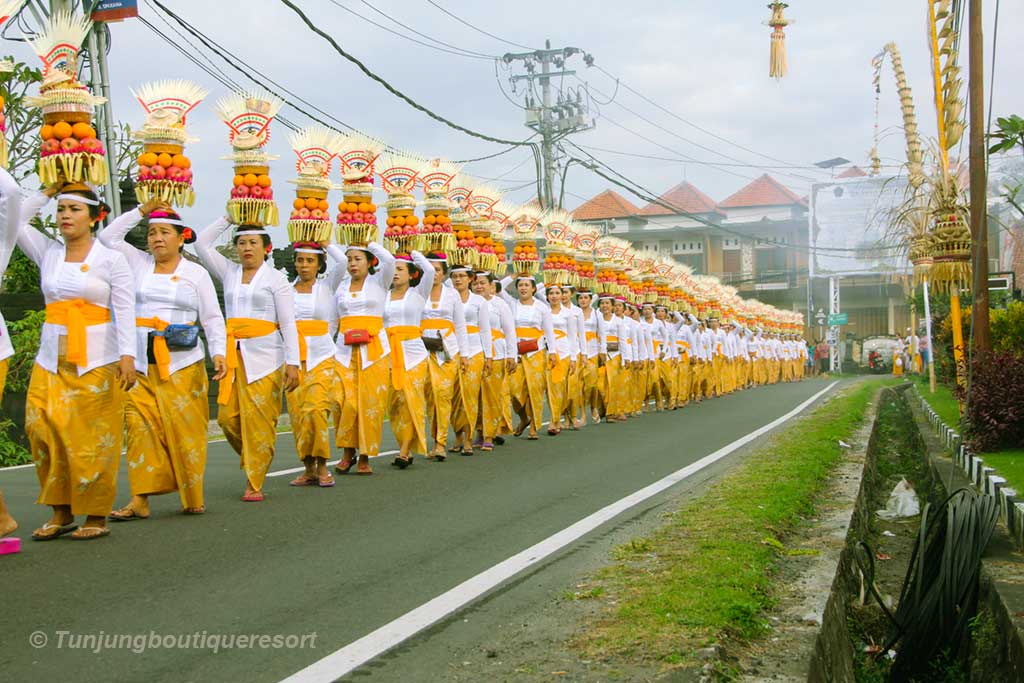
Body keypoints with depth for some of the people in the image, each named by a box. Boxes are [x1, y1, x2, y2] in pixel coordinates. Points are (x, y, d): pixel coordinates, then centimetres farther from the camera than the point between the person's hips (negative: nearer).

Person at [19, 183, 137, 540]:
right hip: (51, 359, 4)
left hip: (96, 360, -4)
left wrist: (127, 356, -15)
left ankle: (97, 517, 4)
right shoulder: (48, 254, 11)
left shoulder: (111, 260, 0)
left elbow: (125, 312, -5)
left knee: (93, 439, -4)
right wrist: (48, 191, 11)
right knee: (43, 430, -5)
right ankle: (61, 512, 6)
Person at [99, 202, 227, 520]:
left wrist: (218, 352, -9)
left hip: (183, 364, -2)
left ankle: (193, 498, 7)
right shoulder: (139, 264, 13)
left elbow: (212, 318, 5)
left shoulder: (196, 273, 7)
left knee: (184, 429, -3)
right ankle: (140, 499, -6)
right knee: (141, 427, -6)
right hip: (141, 364, 2)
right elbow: (107, 237, 10)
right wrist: (140, 211, 7)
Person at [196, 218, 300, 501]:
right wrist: (228, 218, 10)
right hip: (233, 355, 4)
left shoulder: (276, 278, 1)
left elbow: (288, 324, -3)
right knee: (228, 417, -1)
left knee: (259, 419, -6)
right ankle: (252, 461, 23)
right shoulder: (229, 273, 14)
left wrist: (292, 363, -11)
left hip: (264, 356, -4)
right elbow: (202, 244, 11)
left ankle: (254, 483, 0)